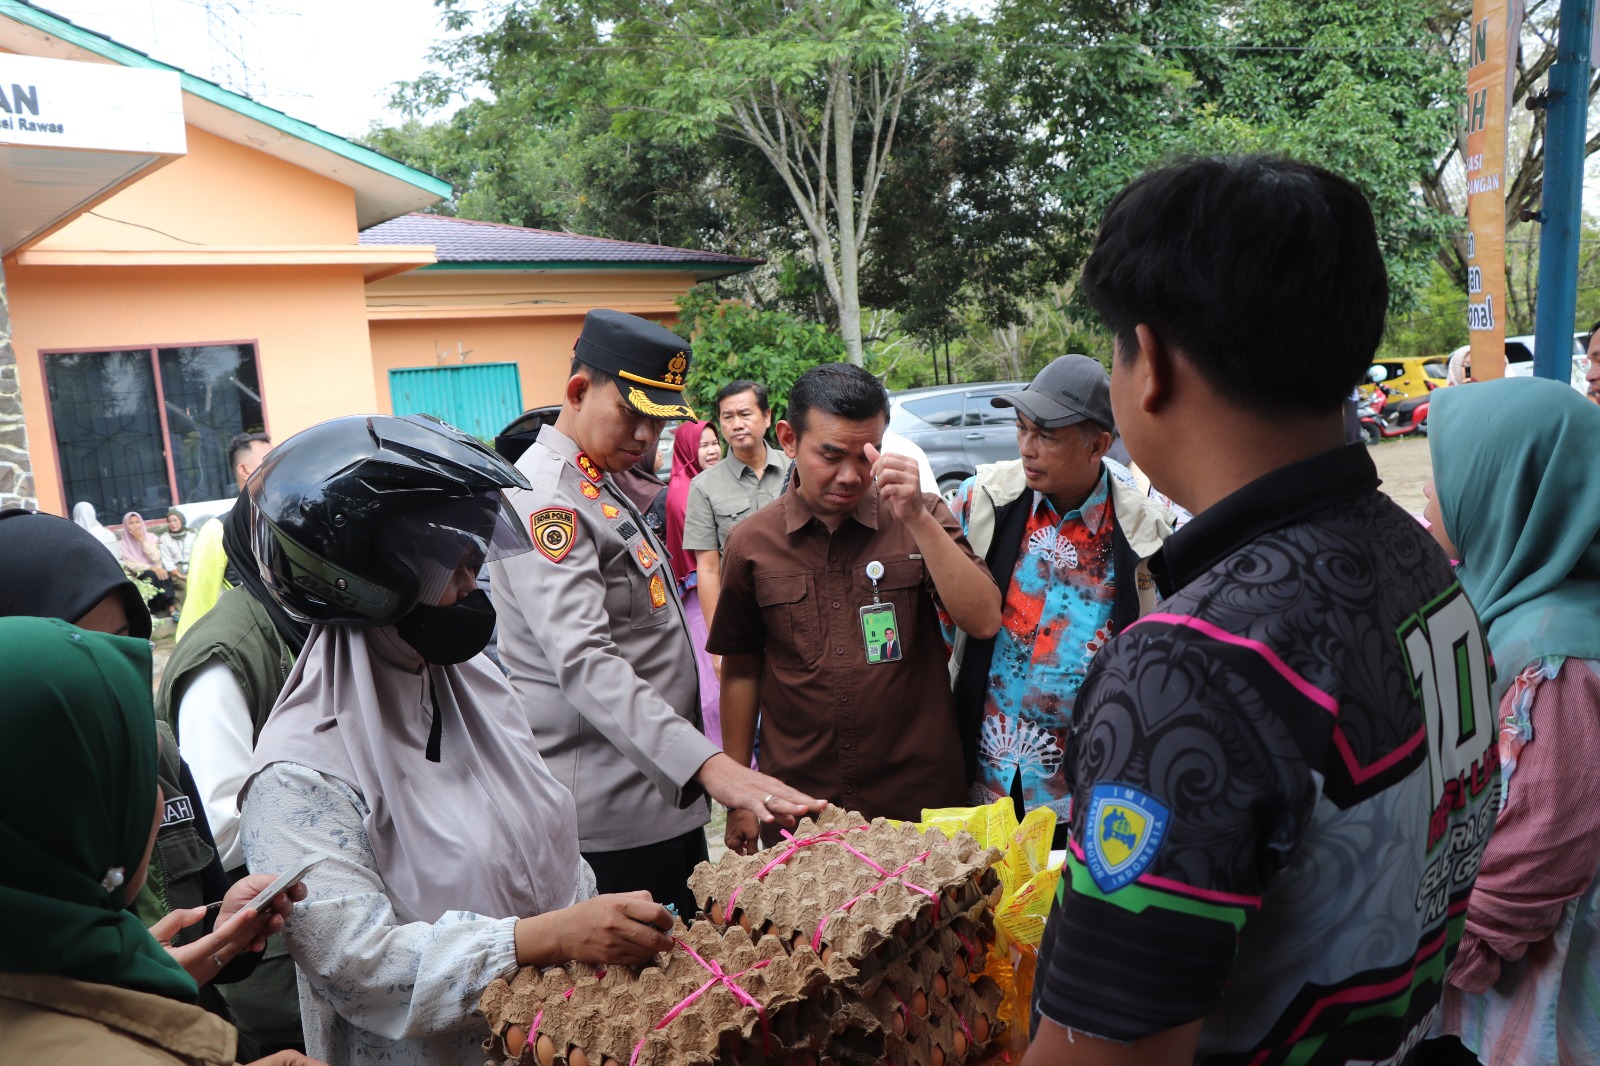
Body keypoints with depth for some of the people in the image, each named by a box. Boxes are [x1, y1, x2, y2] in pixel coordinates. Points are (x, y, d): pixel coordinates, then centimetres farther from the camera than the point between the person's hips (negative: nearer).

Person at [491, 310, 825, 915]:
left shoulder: (605, 488, 15)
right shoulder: (546, 497, -18)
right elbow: (583, 661, -32)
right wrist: (707, 764, -42)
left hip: (665, 797, 10)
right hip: (612, 822, -10)